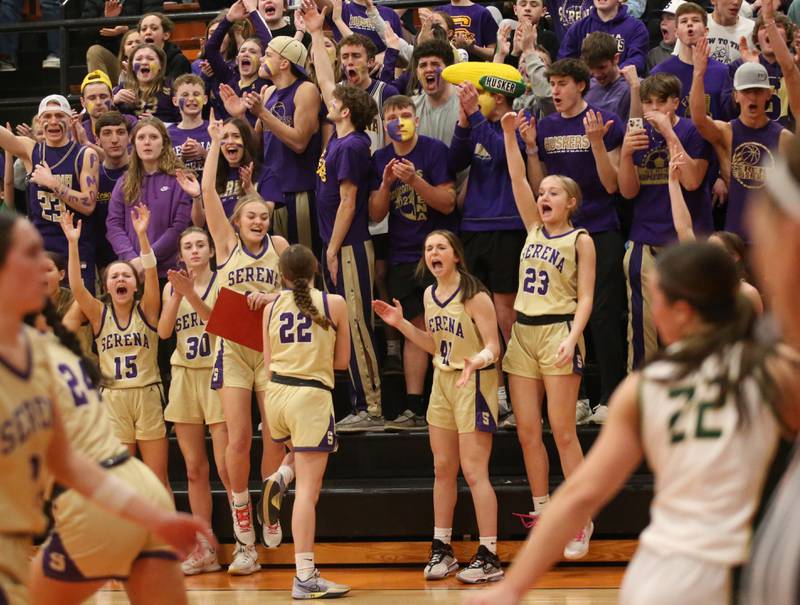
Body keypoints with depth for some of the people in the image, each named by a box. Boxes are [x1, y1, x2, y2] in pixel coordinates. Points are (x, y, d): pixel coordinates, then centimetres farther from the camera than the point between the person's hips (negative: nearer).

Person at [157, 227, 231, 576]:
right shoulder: (172, 286, 11)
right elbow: (163, 331, -2)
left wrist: (191, 293, -24)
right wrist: (177, 294, -13)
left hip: (216, 376, -5)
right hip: (184, 377, 5)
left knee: (227, 468, -10)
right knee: (194, 469, 7)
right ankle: (204, 550, 12)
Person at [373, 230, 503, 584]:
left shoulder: (473, 295, -16)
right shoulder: (430, 295, 7)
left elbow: (493, 347, -17)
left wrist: (478, 361, -38)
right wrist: (400, 324, 7)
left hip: (473, 383, -8)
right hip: (442, 381, 8)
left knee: (473, 472, -8)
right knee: (443, 469, 11)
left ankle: (489, 557, -4)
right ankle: (441, 549, 19)